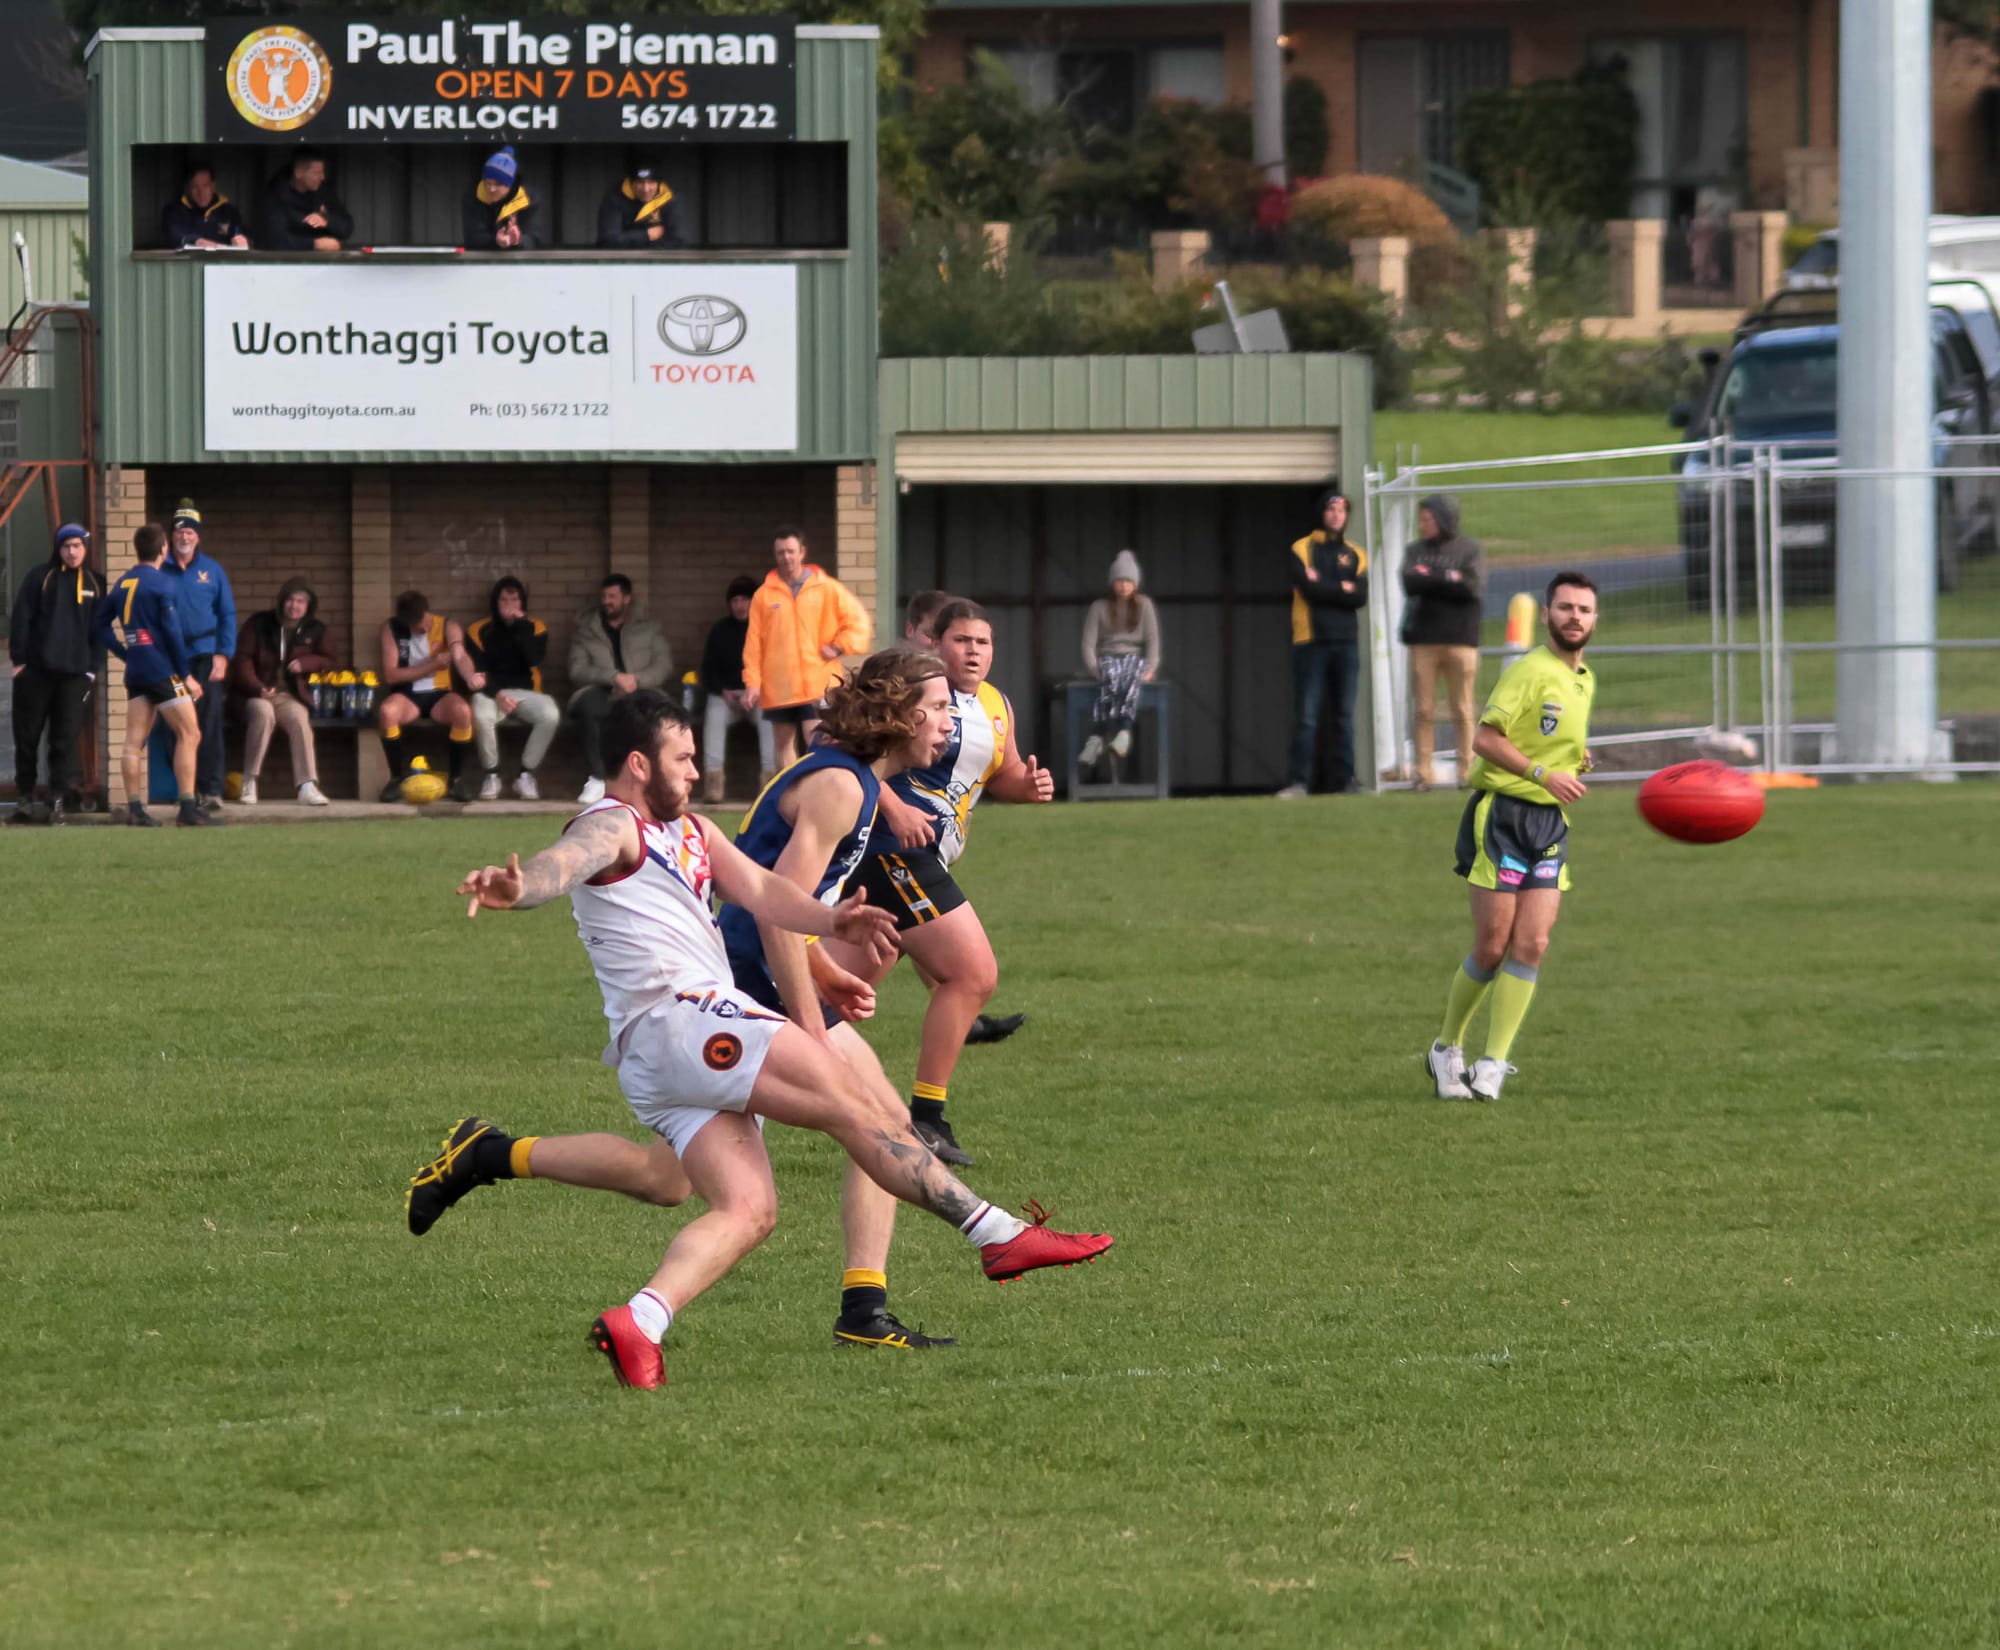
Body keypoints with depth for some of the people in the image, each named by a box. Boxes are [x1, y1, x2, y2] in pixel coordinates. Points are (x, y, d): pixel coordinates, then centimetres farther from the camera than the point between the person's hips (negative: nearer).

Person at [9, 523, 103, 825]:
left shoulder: (94, 585, 9)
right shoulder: (40, 577, 3)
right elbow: (21, 618, 0)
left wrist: (94, 669, 3)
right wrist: (19, 658, -6)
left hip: (75, 673, 1)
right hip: (36, 671, -1)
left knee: (65, 740, -2)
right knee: (27, 736, 3)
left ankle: (57, 801, 2)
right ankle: (25, 797, 13)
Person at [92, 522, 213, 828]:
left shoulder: (121, 585, 11)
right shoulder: (162, 584, -9)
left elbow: (99, 629, 14)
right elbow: (172, 632, -13)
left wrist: (127, 654, 15)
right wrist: (187, 675, -8)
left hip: (136, 673, 7)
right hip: (164, 671, -7)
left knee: (134, 742, 4)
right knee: (189, 735, -2)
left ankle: (134, 808, 0)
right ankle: (188, 808, -8)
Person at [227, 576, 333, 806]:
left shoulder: (314, 629, 10)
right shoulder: (260, 624, 2)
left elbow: (327, 660, 19)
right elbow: (242, 659, -2)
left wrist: (304, 663, -3)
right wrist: (258, 688, -18)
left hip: (290, 696, 2)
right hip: (257, 695, -2)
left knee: (299, 717, -32)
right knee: (263, 712, -37)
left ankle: (308, 787, -34)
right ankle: (249, 783, -30)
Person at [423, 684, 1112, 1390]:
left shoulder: (688, 830, 27)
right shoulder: (611, 827, -2)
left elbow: (758, 889, 13)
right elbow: (566, 860, -25)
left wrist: (828, 919, -8)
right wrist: (519, 887, -50)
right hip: (673, 1018, -10)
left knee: (747, 1210, -7)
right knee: (855, 1104, -11)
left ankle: (637, 1324, -23)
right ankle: (999, 1235, -11)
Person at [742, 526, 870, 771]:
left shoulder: (827, 589, 2)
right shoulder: (764, 595, 5)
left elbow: (858, 620, 6)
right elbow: (754, 641, 3)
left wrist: (839, 648, -5)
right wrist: (752, 682, -3)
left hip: (817, 684, -3)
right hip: (777, 687, 3)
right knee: (784, 745, 7)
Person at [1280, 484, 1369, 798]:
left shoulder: (1355, 555, 13)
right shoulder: (1302, 550, 5)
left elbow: (1361, 597, -2)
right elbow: (1309, 590, -11)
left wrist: (1324, 587, -8)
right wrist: (1343, 589, -4)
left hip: (1346, 642, 3)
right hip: (1311, 641, -3)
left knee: (1345, 715, 4)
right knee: (1306, 716, -6)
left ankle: (1343, 779, 7)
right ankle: (1298, 781, -6)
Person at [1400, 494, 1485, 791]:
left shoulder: (1469, 550, 5)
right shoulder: (1415, 552, 13)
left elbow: (1473, 587, -10)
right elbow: (1410, 584, -4)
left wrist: (1430, 580, -6)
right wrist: (1448, 579, -8)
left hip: (1460, 640, -2)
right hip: (1423, 640, 2)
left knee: (1463, 710, -1)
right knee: (1423, 710, -1)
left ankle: (1467, 770, 3)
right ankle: (1423, 772, 1)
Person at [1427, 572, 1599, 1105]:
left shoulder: (1585, 680, 15)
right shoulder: (1530, 671, -11)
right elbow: (1485, 739, -17)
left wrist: (1577, 759, 8)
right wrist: (1543, 774, -24)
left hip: (1551, 822, 7)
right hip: (1501, 815, -7)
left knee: (1531, 946, -6)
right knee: (1492, 947, -6)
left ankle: (1491, 1066, -2)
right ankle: (1448, 1049, 15)